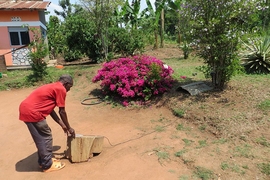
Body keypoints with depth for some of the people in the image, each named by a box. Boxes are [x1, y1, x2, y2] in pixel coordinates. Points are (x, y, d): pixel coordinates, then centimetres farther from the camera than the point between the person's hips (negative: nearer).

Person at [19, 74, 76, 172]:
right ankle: (47, 165, 18)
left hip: (25, 108, 10)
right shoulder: (61, 89, -7)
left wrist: (63, 125, 24)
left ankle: (43, 161, 34)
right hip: (32, 112, -10)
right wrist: (69, 128, 8)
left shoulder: (52, 87, 21)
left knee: (41, 137, 21)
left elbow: (50, 110, 21)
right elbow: (62, 112, -4)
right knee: (46, 137, 4)